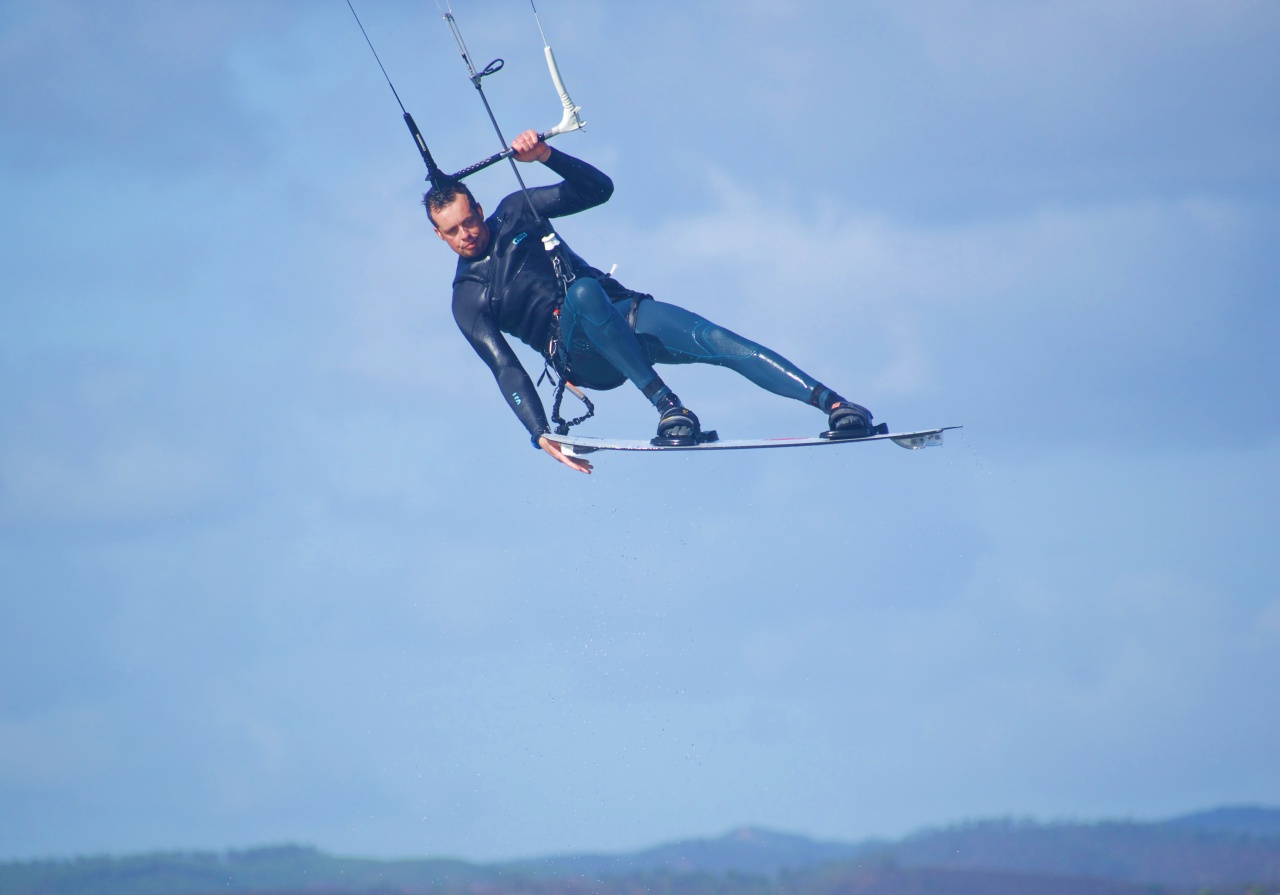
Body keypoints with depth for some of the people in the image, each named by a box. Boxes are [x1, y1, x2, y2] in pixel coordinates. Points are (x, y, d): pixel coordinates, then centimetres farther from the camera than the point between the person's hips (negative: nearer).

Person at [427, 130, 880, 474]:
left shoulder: (515, 212, 14)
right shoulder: (468, 301, 7)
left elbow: (598, 188, 8)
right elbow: (506, 369, -3)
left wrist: (545, 155, -9)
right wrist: (540, 435, -16)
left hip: (623, 313, 3)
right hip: (583, 355, -3)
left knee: (715, 340, -22)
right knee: (582, 293, -37)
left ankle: (831, 403, -34)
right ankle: (665, 404, -41)